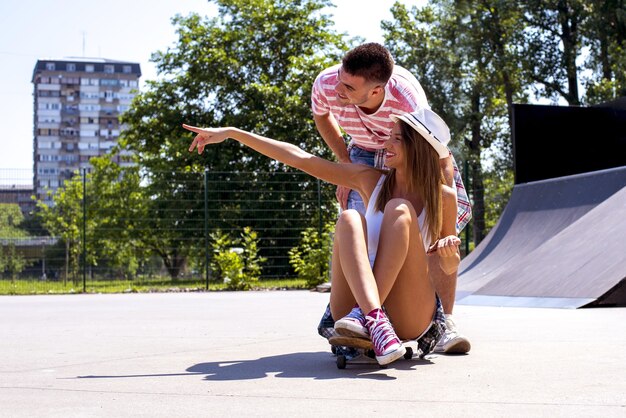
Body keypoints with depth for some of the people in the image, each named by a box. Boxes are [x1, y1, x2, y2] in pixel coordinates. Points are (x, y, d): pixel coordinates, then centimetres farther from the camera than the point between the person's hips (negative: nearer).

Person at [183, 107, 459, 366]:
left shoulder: (443, 197, 4)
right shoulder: (372, 181, 8)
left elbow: (449, 267, 13)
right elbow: (299, 158, 7)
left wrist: (449, 253, -12)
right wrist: (231, 133, 6)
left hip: (413, 318, -2)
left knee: (399, 209, -21)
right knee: (349, 219, -24)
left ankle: (362, 314, -37)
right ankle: (373, 320, -47)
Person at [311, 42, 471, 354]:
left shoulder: (409, 103, -43)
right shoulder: (325, 85, -34)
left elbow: (442, 164, -35)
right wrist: (346, 167, -8)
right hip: (365, 154, 2)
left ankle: (445, 323, -3)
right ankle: (337, 314, -2)